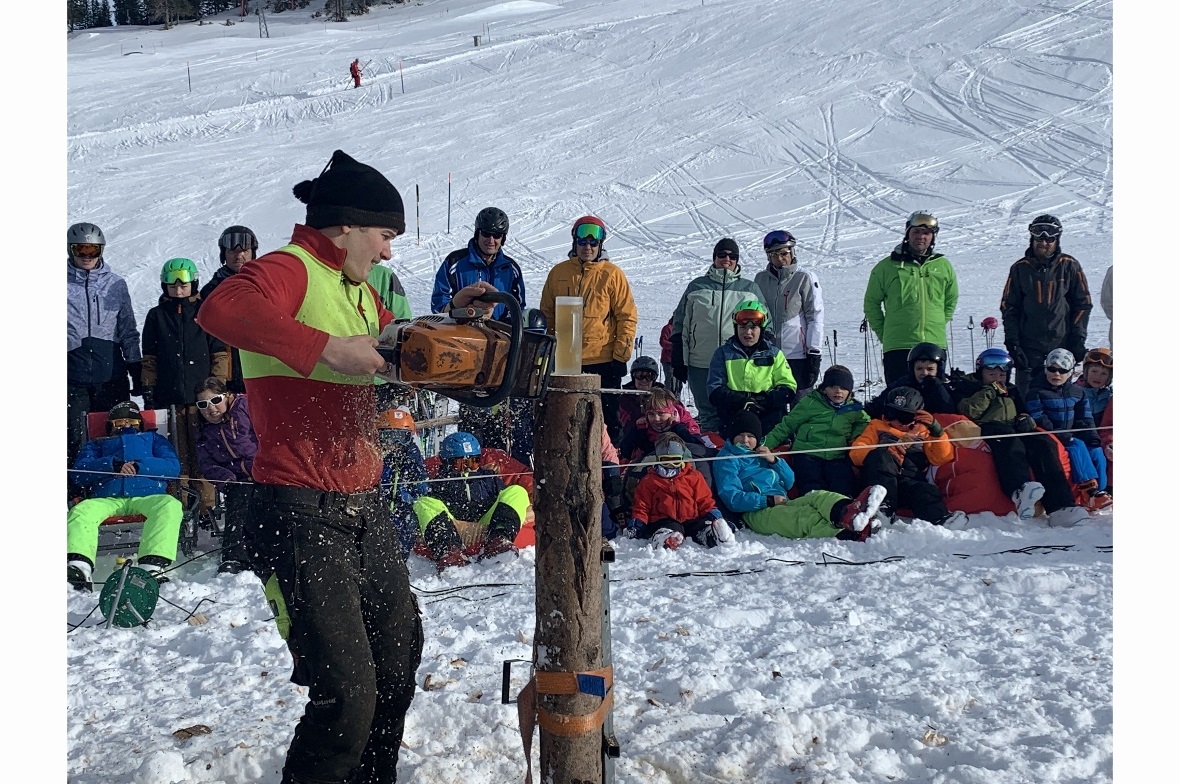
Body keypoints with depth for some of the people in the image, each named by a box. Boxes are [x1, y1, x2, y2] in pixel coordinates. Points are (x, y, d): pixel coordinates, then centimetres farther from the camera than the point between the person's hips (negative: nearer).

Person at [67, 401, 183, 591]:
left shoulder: (153, 438, 35)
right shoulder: (96, 445, 36)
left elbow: (173, 467, 14)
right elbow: (79, 474, 14)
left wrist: (139, 466, -3)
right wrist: (112, 464, -4)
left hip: (148, 495, -1)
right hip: (107, 499, 1)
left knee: (170, 505, -35)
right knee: (80, 510, -32)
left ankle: (152, 566, -52)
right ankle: (78, 567, -53)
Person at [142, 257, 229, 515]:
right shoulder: (157, 316, 12)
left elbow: (220, 354, 7)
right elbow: (149, 359, 14)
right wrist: (148, 392, 8)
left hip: (201, 396, -1)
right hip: (169, 395, 1)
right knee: (176, 453, 2)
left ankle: (207, 505, 2)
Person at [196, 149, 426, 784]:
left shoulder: (356, 288, 16)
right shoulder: (291, 270, -13)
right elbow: (222, 310, -34)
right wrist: (327, 348, -34)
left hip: (363, 508, 10)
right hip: (303, 514, -10)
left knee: (399, 644, 24)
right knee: (347, 689, -13)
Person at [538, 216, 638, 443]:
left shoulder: (612, 274, -2)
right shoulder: (558, 273, 7)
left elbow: (627, 316, -2)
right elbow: (546, 314, 13)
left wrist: (621, 353, -8)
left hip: (603, 361, -3)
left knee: (607, 419, 4)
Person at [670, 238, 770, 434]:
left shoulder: (750, 289, 10)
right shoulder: (696, 287, 10)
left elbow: (765, 325, 14)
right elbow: (680, 325, 11)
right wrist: (679, 361, 5)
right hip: (701, 366, 1)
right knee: (708, 416, 4)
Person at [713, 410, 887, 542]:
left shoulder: (761, 453, 29)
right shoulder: (726, 459, 9)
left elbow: (789, 483, 24)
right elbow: (731, 498, -5)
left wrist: (774, 460, 6)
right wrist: (769, 501, -13)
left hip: (784, 505, 5)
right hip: (757, 513, -5)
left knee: (817, 496, -27)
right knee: (806, 516, -35)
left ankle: (847, 512, -63)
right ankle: (846, 535, -64)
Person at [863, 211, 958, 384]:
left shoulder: (944, 266, 9)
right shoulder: (887, 266, 2)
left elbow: (951, 300, 21)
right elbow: (871, 302, 9)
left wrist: (938, 324, 11)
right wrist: (883, 333, 5)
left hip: (936, 345, 3)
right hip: (897, 347, -2)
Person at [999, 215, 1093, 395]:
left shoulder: (1069, 266, 3)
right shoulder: (1020, 268, 5)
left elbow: (1083, 303, 5)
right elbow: (1008, 307, 7)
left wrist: (1078, 338, -3)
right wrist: (1011, 341, -2)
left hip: (1062, 344, -1)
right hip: (1029, 346, 1)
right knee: (1025, 395, 0)